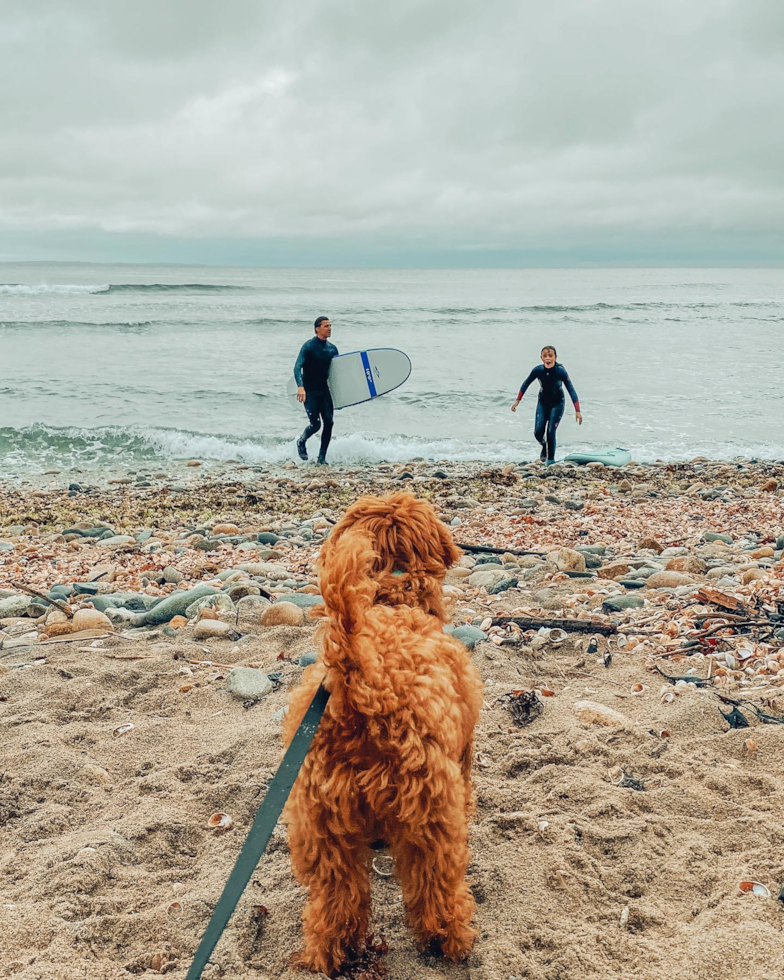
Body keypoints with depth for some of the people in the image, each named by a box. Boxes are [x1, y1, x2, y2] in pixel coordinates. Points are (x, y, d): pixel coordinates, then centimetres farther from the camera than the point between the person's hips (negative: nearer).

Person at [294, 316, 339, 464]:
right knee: (315, 424, -11)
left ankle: (322, 457, 3)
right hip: (309, 392, -5)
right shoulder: (309, 346, -9)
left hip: (325, 391, 5)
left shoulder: (332, 348, 9)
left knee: (329, 422, -7)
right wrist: (300, 386, -34)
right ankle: (301, 442, 22)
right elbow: (297, 367, -19)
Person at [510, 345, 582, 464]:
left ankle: (551, 461, 0)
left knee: (550, 432, -14)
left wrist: (577, 411, -24)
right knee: (538, 432, -4)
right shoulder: (538, 370, -19)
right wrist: (517, 401, -1)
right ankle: (544, 446, 33)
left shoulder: (560, 371, -25)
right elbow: (526, 384, -2)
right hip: (543, 403, 3)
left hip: (557, 404, -3)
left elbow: (571, 390, -21)